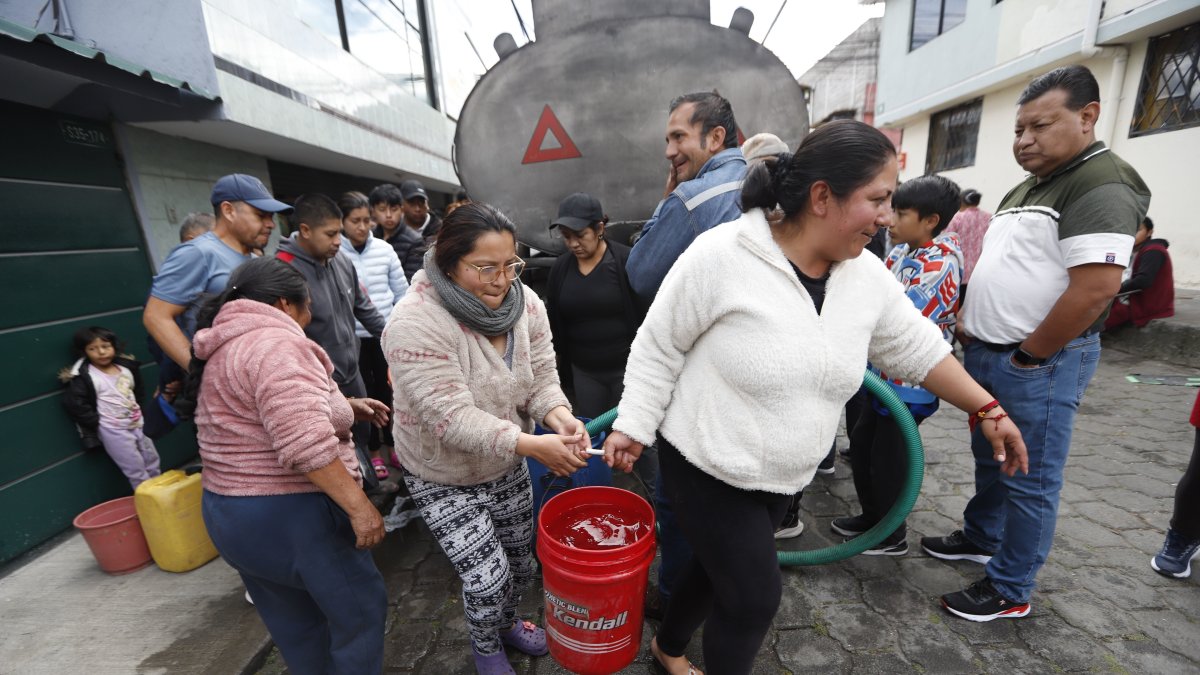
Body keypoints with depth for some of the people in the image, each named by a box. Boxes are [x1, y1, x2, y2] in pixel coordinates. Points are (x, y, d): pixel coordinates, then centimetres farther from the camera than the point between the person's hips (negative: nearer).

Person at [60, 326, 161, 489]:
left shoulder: (126, 367, 3)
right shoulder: (84, 377, -14)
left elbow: (138, 390, 19)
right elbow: (73, 403, -18)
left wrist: (137, 410, 11)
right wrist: (98, 423, -16)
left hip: (137, 424, 6)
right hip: (113, 431, -6)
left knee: (152, 461, 17)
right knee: (136, 469, 0)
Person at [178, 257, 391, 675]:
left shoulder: (225, 348, 14)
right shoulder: (276, 345, -20)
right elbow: (306, 445, -31)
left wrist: (340, 407, 15)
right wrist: (358, 506, -25)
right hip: (290, 515, -10)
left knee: (296, 626, 24)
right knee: (360, 612, 8)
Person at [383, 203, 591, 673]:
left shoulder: (525, 304, -13)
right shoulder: (416, 323, -29)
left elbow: (542, 379, -9)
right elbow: (452, 418, -32)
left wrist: (559, 418, -31)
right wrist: (532, 445, -40)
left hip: (507, 466, 5)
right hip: (443, 477, -4)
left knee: (520, 563, 20)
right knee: (487, 578, 1)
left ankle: (506, 622, 54)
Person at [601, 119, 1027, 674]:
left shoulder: (868, 276, -3)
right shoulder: (720, 256, -22)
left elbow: (917, 348, 10)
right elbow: (657, 348, -15)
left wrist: (988, 410, 12)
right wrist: (632, 426, -13)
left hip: (781, 475, 6)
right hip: (705, 464, -6)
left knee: (719, 570, 23)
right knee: (755, 594, 2)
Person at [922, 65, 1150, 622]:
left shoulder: (1102, 185, -14)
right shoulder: (1027, 189, 14)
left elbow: (1096, 287, -24)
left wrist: (1027, 356, -17)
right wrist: (973, 331, 12)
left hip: (1039, 365, -9)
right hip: (986, 355, 9)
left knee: (1029, 480, 5)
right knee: (990, 459, 22)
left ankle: (1010, 590, 20)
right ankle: (980, 537, 42)